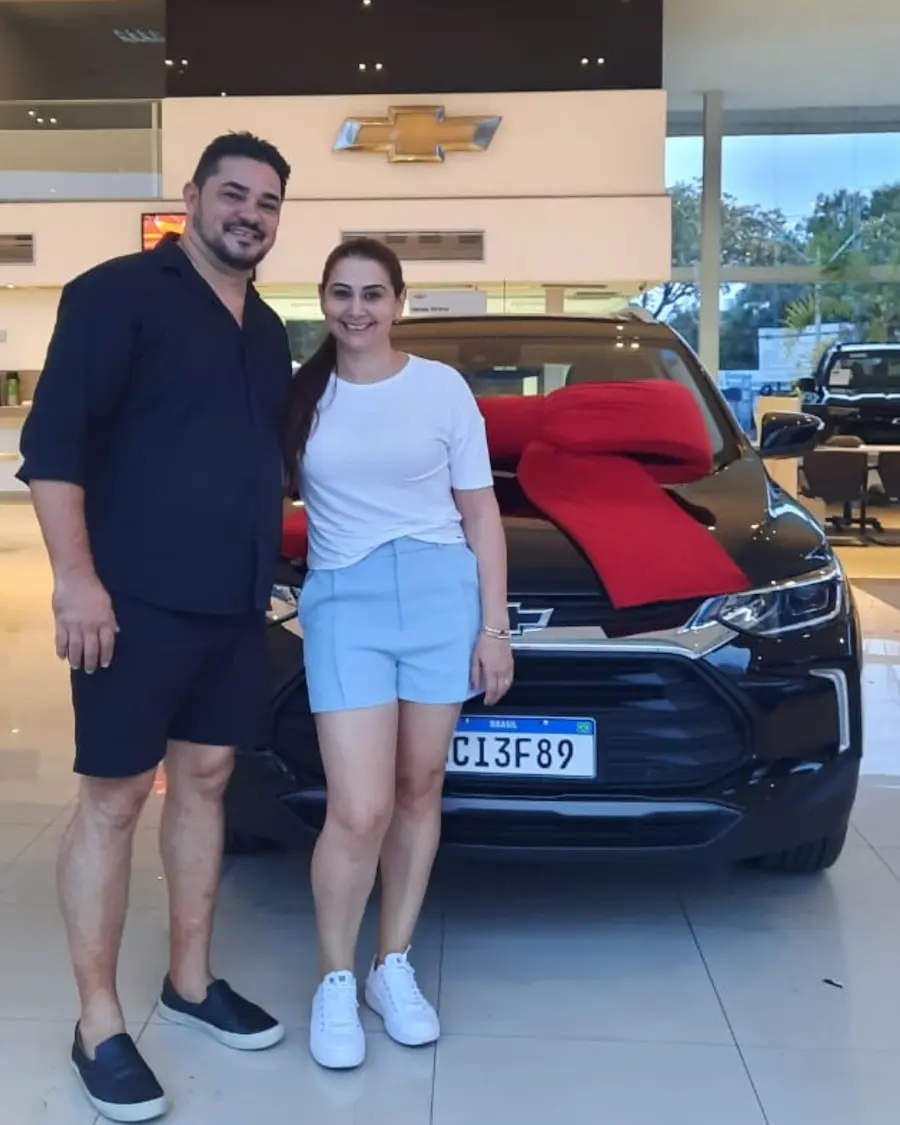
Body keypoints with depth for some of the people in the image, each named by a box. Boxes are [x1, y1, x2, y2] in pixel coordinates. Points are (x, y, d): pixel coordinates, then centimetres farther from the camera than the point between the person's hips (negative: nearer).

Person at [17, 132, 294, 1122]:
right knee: (114, 798, -1)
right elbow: (52, 443, -13)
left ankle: (190, 982, 28)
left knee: (204, 780, 13)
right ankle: (98, 1026, 11)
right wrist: (76, 578, -20)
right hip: (137, 599, -7)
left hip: (236, 604, 7)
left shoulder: (267, 331, 16)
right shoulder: (117, 294, -6)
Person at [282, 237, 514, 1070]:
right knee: (361, 811, -8)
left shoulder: (443, 387, 4)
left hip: (442, 591, 1)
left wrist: (495, 626, 1)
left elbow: (481, 515, 5)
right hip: (343, 600, -1)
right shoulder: (301, 395, 7)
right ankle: (336, 980, 14)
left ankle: (394, 967, 25)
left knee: (419, 790, 8)